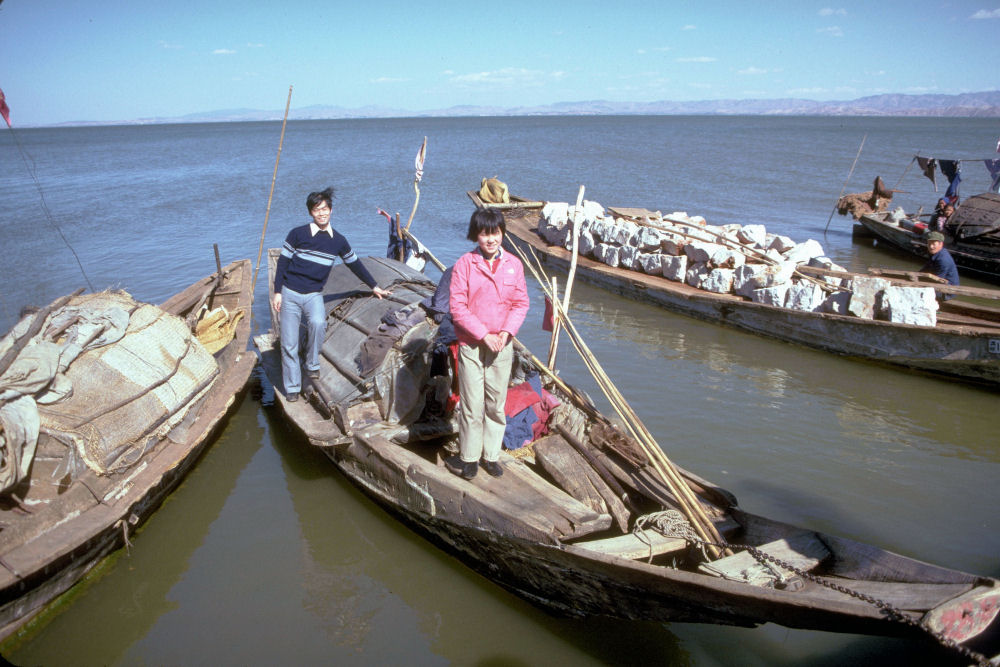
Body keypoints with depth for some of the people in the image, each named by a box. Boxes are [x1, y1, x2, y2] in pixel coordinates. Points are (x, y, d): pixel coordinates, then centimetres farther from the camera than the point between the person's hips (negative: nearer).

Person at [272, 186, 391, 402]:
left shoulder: (338, 241, 4)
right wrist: (277, 292, -5)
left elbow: (355, 264, 17)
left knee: (318, 322, -32)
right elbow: (282, 263, 1)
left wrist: (375, 287, 21)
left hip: (314, 294, 1)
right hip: (290, 293, -1)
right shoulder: (298, 234, -4)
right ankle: (292, 388, 12)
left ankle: (312, 365, -9)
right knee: (289, 344, -2)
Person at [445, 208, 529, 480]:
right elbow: (457, 307, -10)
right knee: (472, 404, 1)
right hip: (471, 345, -3)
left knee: (497, 403, 11)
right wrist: (484, 335, -15)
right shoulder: (464, 264, -8)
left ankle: (491, 455, 27)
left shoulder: (514, 264, 2)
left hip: (502, 345, 3)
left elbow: (521, 303, 5)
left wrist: (505, 332, -11)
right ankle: (468, 459, 16)